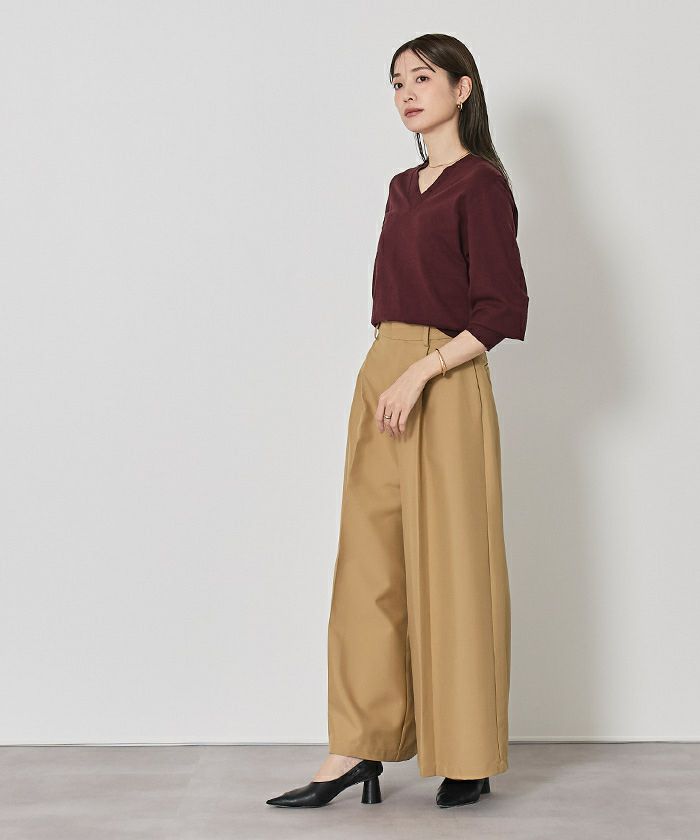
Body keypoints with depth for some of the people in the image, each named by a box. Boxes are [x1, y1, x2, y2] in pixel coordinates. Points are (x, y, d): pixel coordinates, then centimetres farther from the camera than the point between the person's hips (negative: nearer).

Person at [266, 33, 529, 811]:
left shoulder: (481, 185, -6)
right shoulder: (403, 188, 17)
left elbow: (502, 310, -13)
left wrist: (419, 373, -18)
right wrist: (387, 375, 12)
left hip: (444, 389, -7)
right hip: (380, 380, 8)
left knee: (449, 568, -2)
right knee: (368, 565, 6)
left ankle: (467, 761, 11)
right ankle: (357, 747, 12)